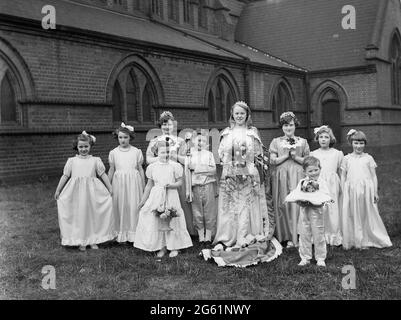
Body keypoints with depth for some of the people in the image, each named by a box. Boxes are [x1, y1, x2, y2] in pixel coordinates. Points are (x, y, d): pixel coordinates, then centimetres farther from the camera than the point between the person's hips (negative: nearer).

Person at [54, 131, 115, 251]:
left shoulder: (95, 160, 3)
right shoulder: (72, 161, 4)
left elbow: (103, 175, 3)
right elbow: (65, 176, 7)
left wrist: (110, 188, 0)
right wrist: (58, 190, 7)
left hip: (91, 191, 0)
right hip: (76, 191, 0)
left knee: (92, 214, 5)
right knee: (78, 215, 4)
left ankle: (93, 240, 18)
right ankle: (81, 242, 15)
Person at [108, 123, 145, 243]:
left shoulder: (137, 152, 3)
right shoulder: (113, 153, 5)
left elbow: (140, 169, 7)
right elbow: (111, 170, 12)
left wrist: (143, 186, 7)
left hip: (133, 181, -1)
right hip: (119, 182, 1)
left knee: (134, 206, -3)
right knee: (120, 207, 2)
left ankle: (133, 233, 10)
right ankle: (121, 234, 12)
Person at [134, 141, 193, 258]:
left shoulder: (175, 166, -3)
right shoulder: (152, 167, 4)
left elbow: (180, 182, 1)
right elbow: (149, 185, 11)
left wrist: (171, 185, -19)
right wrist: (143, 200, 13)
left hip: (171, 196, -2)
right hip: (156, 196, 2)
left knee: (172, 221, 0)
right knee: (157, 222, 3)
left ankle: (174, 247, 13)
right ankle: (162, 247, 16)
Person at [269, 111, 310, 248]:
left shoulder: (302, 141, 11)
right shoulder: (276, 142, 10)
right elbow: (273, 161, 1)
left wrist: (295, 157, -8)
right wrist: (287, 155, -7)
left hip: (297, 176, 0)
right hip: (281, 176, 0)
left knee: (297, 203, -7)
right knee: (283, 204, -2)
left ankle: (297, 235, 0)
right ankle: (288, 236, 7)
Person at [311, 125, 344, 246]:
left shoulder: (337, 153, 6)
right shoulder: (313, 154, 8)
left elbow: (340, 172, 9)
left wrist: (342, 187, 7)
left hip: (332, 185, -1)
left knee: (333, 210, -1)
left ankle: (335, 236, 9)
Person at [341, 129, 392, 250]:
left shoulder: (368, 158, 4)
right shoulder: (347, 158, 6)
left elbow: (373, 176, 6)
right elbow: (343, 176, 8)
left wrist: (375, 192, 2)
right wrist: (343, 192, 4)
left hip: (366, 190, 0)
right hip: (351, 190, 0)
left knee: (366, 216, 5)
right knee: (351, 216, 4)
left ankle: (365, 241, 18)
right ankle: (352, 241, 15)